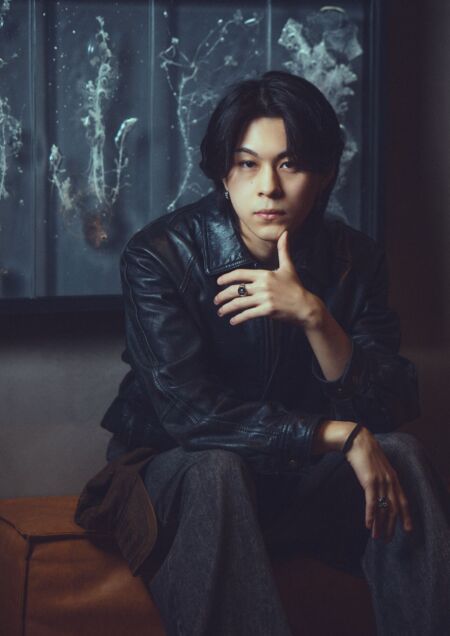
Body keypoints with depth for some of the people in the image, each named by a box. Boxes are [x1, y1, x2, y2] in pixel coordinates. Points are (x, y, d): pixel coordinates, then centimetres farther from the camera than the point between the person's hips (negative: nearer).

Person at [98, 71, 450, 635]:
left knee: (402, 457, -22)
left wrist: (314, 316, -29)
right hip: (173, 477, -3)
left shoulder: (354, 260, -5)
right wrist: (340, 437, -27)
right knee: (213, 470, -35)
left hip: (296, 482, 3)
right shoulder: (157, 256, -15)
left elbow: (389, 411, -13)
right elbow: (189, 411, -24)